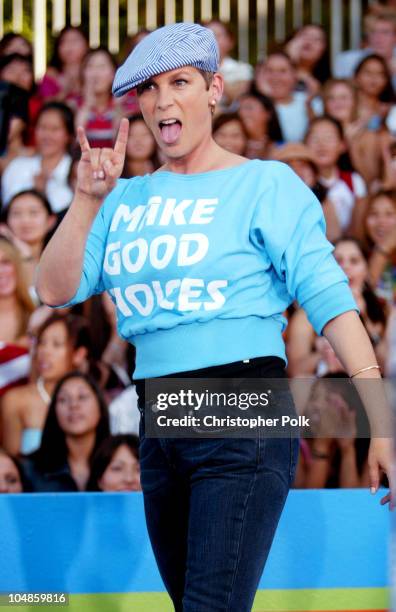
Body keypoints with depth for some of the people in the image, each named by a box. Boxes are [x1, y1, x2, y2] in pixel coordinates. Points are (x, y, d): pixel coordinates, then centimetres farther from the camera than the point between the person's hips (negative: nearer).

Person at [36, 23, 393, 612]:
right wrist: (86, 201, -8)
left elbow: (329, 298, -10)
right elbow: (55, 290, 6)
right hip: (159, 425, 7)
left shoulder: (266, 184, -2)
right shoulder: (128, 198, 14)